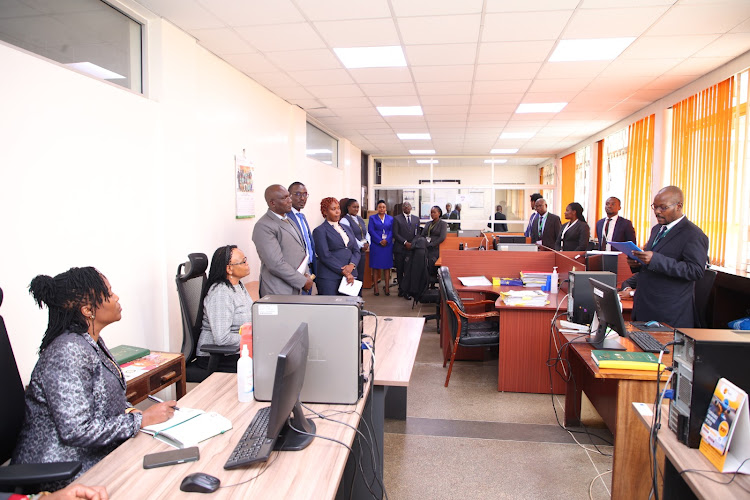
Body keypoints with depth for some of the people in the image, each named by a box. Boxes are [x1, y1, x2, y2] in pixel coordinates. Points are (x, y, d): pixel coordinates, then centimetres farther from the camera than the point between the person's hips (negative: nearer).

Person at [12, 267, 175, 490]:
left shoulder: (92, 342, 6)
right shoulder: (68, 352, -24)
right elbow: (76, 431, -27)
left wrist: (132, 410, -2)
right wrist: (142, 419, -19)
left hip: (98, 455, 9)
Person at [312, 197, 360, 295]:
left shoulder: (347, 228, 19)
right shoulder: (319, 231, -1)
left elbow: (356, 251, 12)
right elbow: (325, 256, -10)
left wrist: (351, 265, -9)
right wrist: (344, 272, -14)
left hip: (350, 276, 5)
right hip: (329, 279, -5)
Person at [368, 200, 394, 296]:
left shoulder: (390, 218, 13)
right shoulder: (372, 218, 8)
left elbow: (391, 231, 5)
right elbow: (371, 231, -2)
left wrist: (386, 240, -13)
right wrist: (380, 241, -13)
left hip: (388, 245, 2)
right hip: (376, 245, -2)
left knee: (387, 266, 2)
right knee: (375, 267, -1)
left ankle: (387, 287, 6)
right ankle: (375, 287, 3)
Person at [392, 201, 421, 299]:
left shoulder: (416, 219, 15)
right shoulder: (397, 219, 3)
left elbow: (417, 233, 15)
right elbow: (395, 234, -4)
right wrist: (405, 242, -11)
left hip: (412, 248, 2)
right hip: (400, 248, -1)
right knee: (400, 270, 5)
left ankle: (405, 290, 0)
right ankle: (402, 289, 17)